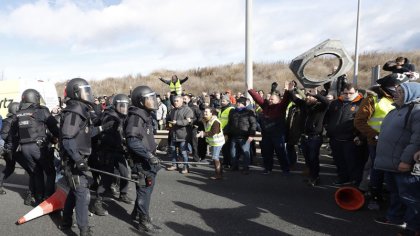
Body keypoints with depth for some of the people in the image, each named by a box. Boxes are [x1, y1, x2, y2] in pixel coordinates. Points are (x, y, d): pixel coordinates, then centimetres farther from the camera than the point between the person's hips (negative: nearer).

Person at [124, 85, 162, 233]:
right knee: (145, 190, 2)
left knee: (146, 188, 22)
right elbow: (132, 141, -30)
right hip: (142, 161, -10)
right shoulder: (136, 117, -20)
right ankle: (144, 222, 18)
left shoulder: (145, 115, 11)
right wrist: (149, 155, -28)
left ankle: (137, 213, 40)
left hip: (147, 160, 10)